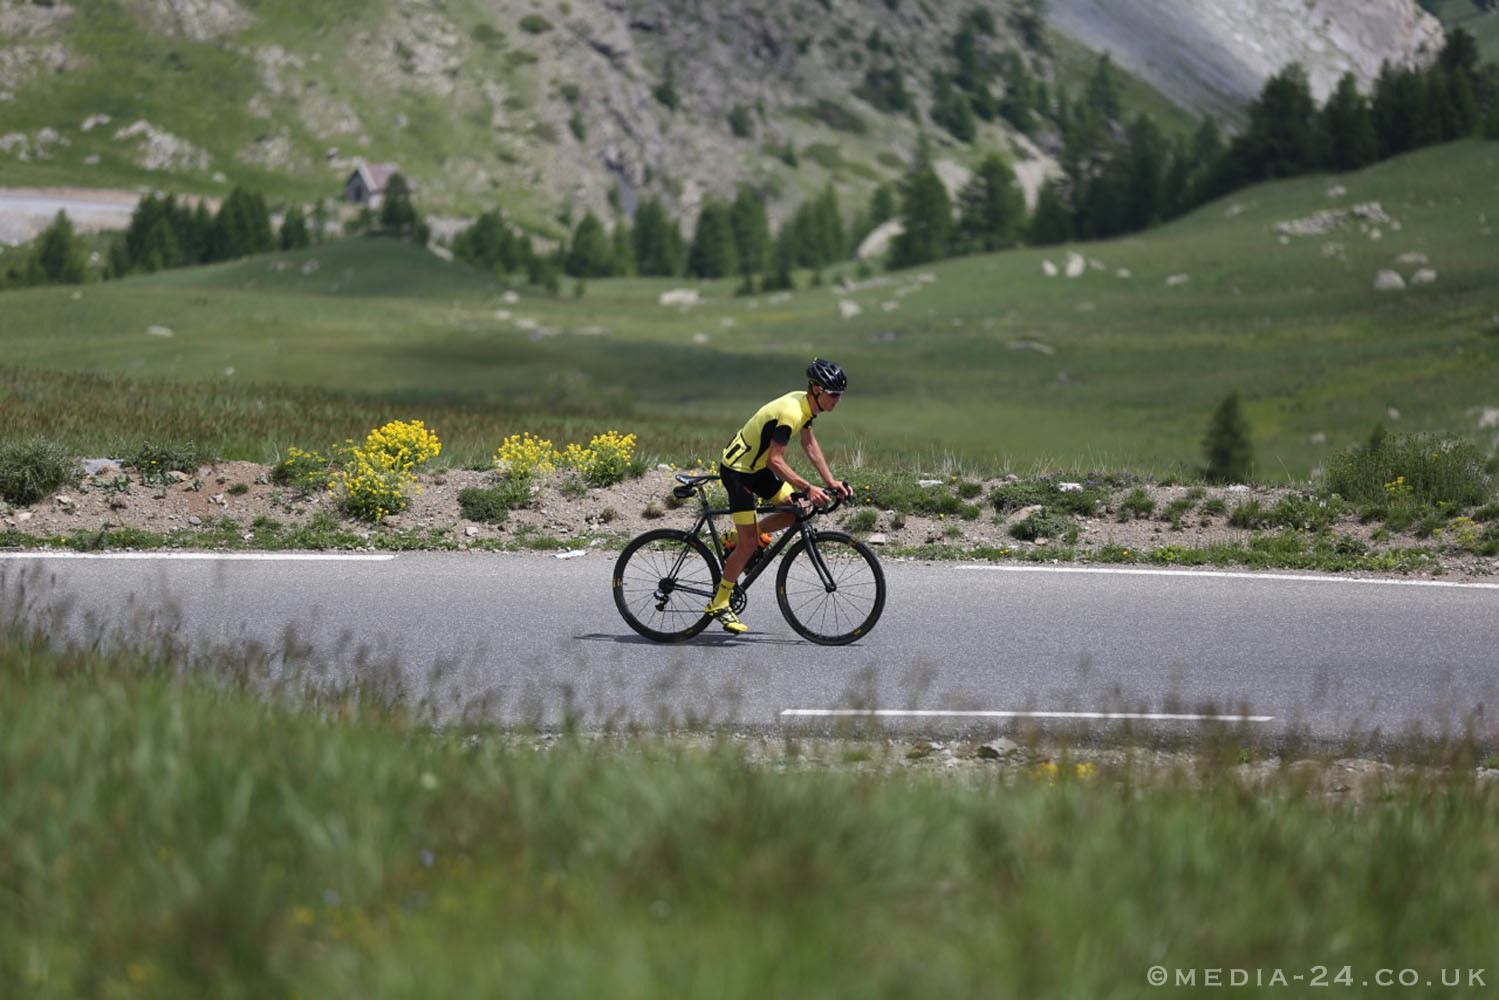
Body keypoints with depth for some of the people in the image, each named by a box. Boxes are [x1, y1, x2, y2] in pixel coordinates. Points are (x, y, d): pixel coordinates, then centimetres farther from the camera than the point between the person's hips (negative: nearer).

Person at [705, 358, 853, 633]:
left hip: (757, 466, 9)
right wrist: (807, 488, -37)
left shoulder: (805, 404, 0)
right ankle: (719, 604, 3)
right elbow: (775, 460, -32)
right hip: (737, 470, -9)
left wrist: (831, 481, 3)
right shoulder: (790, 413, -29)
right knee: (749, 543, -8)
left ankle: (741, 539, 17)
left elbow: (810, 445, 10)